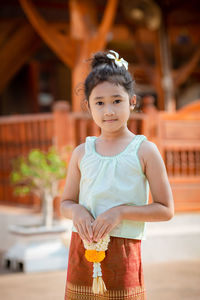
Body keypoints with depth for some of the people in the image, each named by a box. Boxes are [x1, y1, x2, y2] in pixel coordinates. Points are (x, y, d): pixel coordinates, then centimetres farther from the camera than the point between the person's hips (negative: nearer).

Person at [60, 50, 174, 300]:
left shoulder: (145, 151, -3)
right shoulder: (81, 153, 7)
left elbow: (166, 209, -3)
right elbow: (66, 202, 16)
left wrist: (121, 212, -15)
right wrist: (76, 211, -8)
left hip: (123, 252, -3)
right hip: (82, 249, 3)